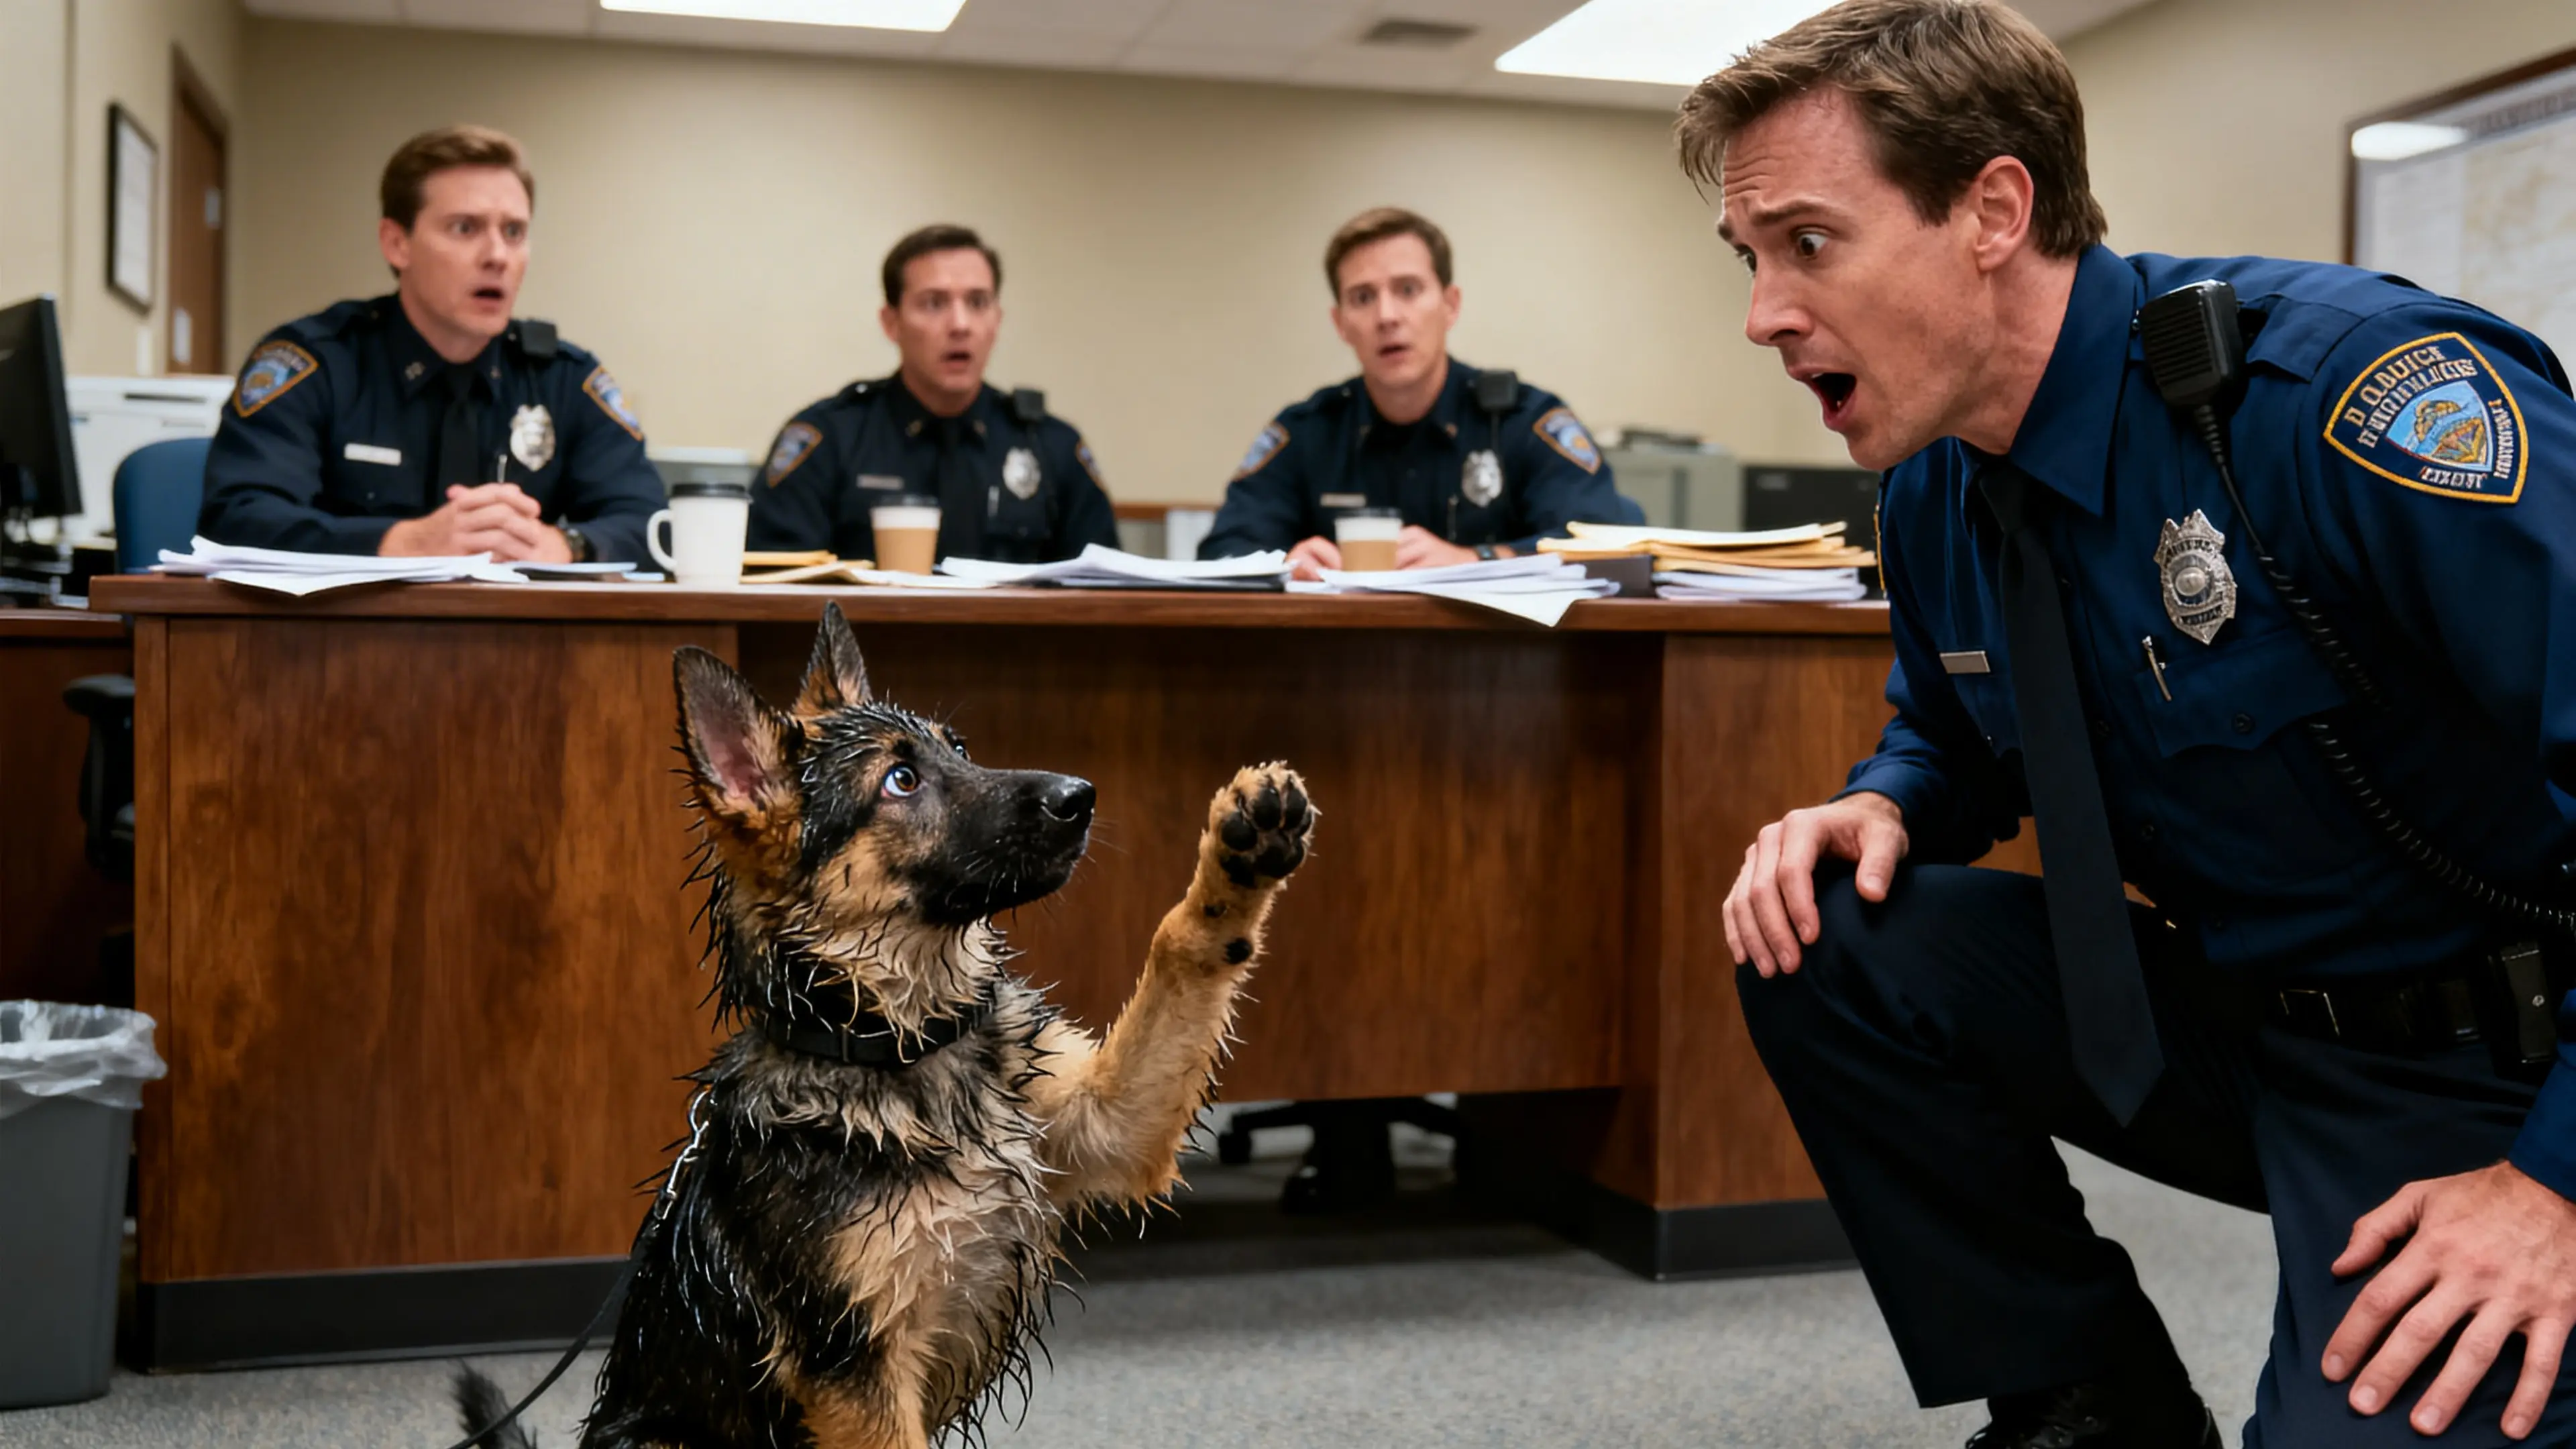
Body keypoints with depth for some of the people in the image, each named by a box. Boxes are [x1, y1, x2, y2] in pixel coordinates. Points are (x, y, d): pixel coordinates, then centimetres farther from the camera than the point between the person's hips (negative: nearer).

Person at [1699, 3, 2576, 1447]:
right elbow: (1954, 741, 18)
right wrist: (1884, 810, -6)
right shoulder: (1935, 486, 0)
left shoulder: (2352, 388, -25)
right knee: (1823, 945, -9)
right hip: (2223, 1014, 7)